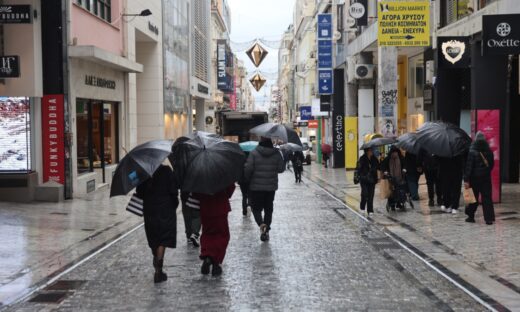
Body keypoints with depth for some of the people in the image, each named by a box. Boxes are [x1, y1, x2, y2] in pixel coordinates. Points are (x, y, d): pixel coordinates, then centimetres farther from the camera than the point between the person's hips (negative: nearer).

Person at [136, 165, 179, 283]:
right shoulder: (166, 171, -11)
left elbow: (139, 193, 0)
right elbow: (173, 190, -11)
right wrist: (174, 203, 6)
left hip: (149, 211, 4)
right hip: (165, 210, -4)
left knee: (154, 240, 18)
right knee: (163, 241, -1)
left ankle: (157, 266, 31)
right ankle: (158, 271, -11)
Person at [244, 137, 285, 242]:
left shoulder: (254, 153, -10)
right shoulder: (276, 154, -3)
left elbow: (248, 168, -13)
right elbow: (281, 169, -1)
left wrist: (248, 178, 5)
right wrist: (284, 160, 17)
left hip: (256, 187, -2)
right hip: (271, 187, 2)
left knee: (256, 207, 8)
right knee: (268, 209, 13)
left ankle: (261, 224, -18)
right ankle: (267, 230, 13)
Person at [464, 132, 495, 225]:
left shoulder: (472, 152, -13)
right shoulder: (489, 152, 1)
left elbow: (468, 167, -16)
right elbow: (492, 165, 12)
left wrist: (466, 180, -16)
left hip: (474, 178, -3)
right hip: (486, 178, 3)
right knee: (487, 198, 3)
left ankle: (470, 216, 16)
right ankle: (489, 218, -2)